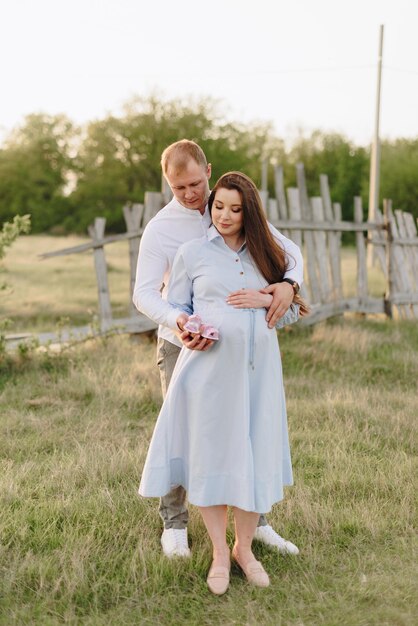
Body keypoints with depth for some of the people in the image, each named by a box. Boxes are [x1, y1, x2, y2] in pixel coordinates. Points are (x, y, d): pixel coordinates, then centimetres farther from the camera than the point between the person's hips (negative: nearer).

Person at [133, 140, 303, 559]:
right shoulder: (159, 229, -9)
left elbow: (288, 250, 0)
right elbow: (144, 293, -19)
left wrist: (289, 283, -24)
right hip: (182, 346, -3)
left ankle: (254, 521, 21)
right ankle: (174, 525, 19)